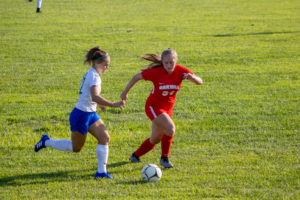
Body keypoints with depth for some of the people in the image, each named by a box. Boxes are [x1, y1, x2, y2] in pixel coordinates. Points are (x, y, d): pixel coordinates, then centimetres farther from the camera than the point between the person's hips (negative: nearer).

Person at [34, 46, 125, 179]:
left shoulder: (91, 74, 7)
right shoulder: (94, 76, -22)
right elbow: (94, 97, -38)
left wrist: (99, 104, 26)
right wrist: (113, 104, -42)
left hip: (90, 114, 9)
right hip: (81, 115, -9)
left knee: (104, 138, -5)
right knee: (76, 148, 6)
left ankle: (101, 171, -5)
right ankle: (46, 142, 23)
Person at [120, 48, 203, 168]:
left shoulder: (180, 71, -14)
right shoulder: (156, 72, -21)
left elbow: (199, 82, -19)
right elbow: (137, 77, -8)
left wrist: (192, 77, -42)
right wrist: (125, 92, -1)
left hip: (168, 108, 6)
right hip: (153, 106, -6)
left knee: (156, 139, 16)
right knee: (170, 128, -26)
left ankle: (135, 156, 38)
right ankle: (164, 158, -10)